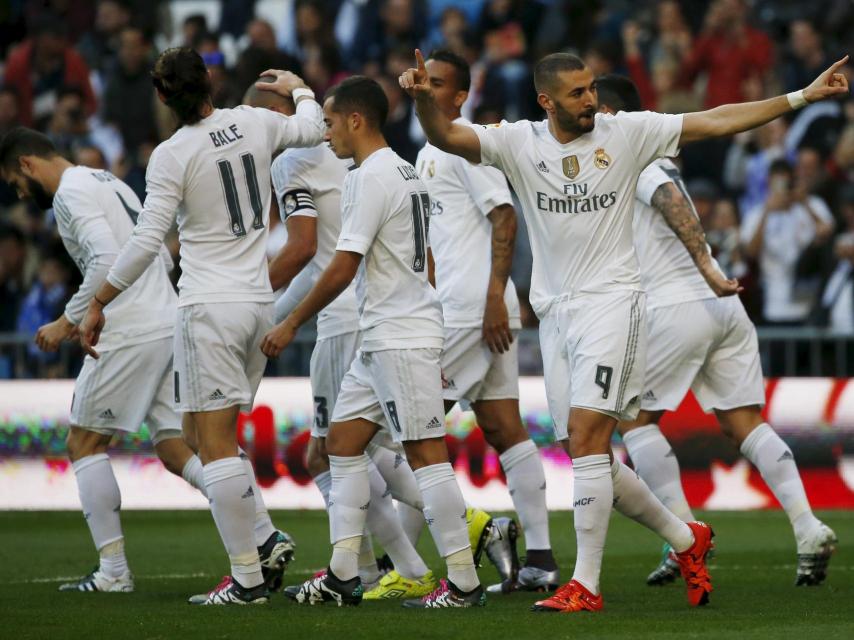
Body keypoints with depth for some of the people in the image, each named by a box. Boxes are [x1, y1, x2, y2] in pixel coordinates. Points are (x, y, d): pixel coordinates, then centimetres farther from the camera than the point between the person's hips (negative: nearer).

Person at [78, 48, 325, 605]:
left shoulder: (172, 157, -12)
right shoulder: (254, 123, 3)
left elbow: (146, 243, -13)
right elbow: (312, 130, 23)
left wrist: (97, 305, -3)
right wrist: (299, 89, 44)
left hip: (209, 308, -7)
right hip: (260, 304, 7)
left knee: (214, 441, -6)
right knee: (205, 431, 18)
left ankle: (247, 579, -9)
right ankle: (267, 538, 6)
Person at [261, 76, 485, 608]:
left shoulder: (370, 177, -14)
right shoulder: (406, 173, 16)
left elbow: (342, 269, -17)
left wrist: (292, 324, -7)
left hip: (401, 338, -10)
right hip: (383, 340, 10)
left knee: (425, 452, -9)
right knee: (344, 440, 12)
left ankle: (464, 582, -9)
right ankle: (343, 576, 13)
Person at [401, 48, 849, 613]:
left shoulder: (626, 133, 0)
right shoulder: (519, 142, 3)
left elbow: (716, 121, 2)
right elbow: (445, 136, -8)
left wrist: (803, 97, 0)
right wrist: (424, 97, -29)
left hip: (612, 301, -4)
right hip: (555, 311, 4)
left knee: (586, 436, -17)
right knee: (588, 455, 6)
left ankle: (586, 584, -15)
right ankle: (686, 539, 25)